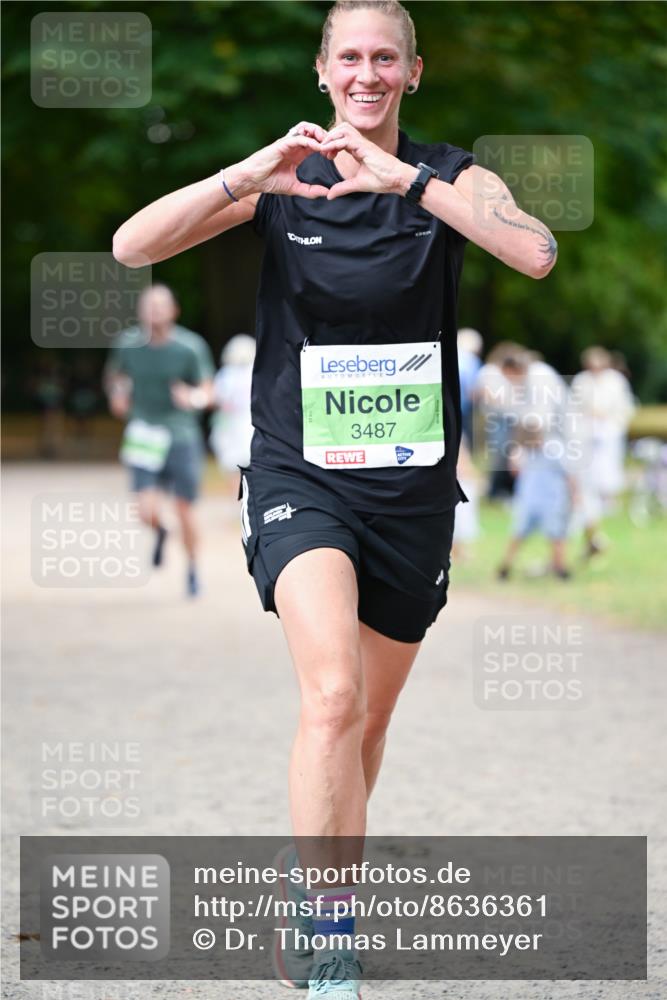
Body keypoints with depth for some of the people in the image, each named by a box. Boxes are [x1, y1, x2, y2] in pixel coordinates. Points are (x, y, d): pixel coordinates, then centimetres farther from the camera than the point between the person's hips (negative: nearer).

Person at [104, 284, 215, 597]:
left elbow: (208, 392, -4)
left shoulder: (190, 346, -10)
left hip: (182, 438, -1)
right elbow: (116, 374, 19)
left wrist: (194, 398, -26)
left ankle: (192, 568, 29)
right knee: (147, 511, -13)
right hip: (144, 439, 1)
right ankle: (160, 531, 25)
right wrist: (117, 394, -1)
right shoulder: (128, 343, -3)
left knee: (185, 511, 4)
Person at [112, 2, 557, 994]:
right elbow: (132, 245, -9)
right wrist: (249, 175, -21)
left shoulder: (449, 177, 1)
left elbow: (536, 253, -19)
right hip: (300, 476, -2)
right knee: (333, 695, -23)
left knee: (367, 723, 12)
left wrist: (409, 181, -26)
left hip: (412, 490, 2)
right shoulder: (281, 183, 2)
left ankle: (326, 899, 35)